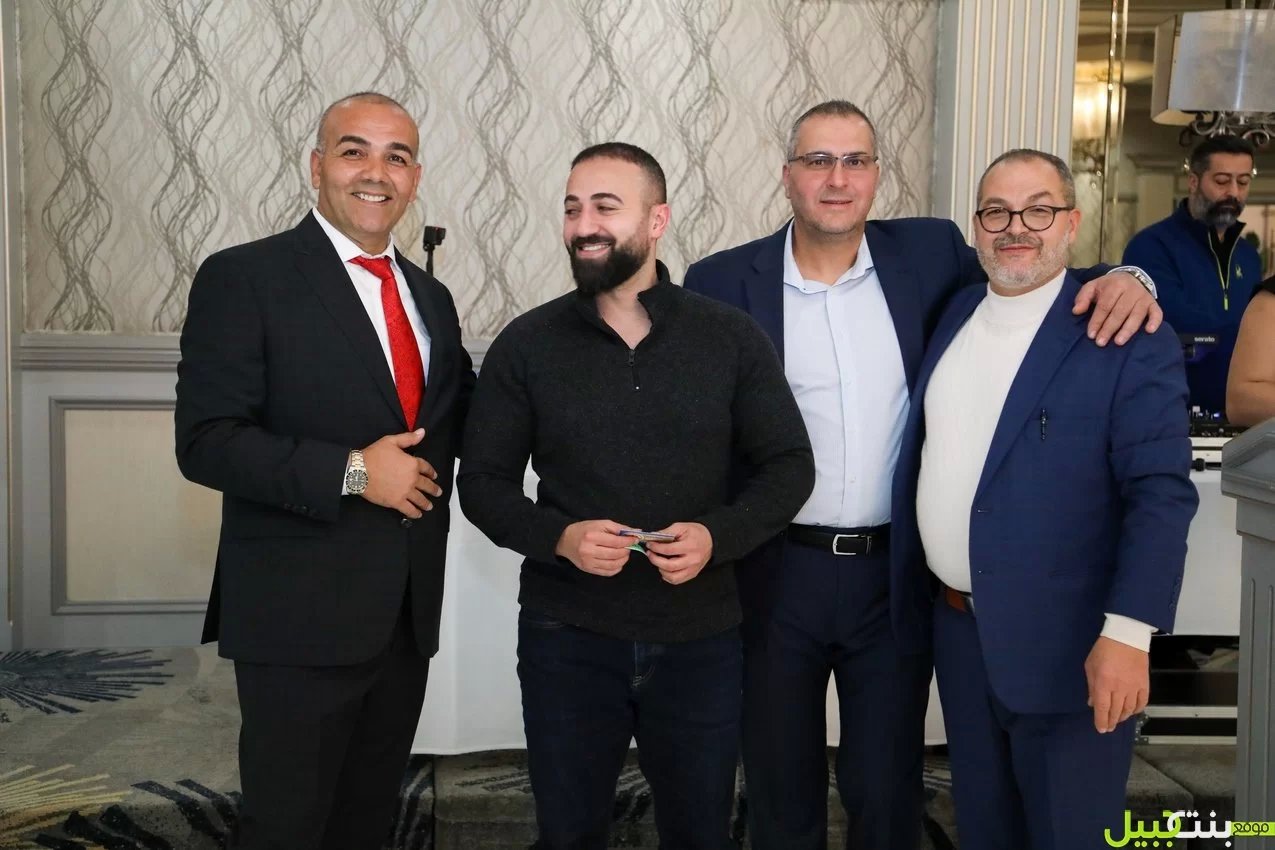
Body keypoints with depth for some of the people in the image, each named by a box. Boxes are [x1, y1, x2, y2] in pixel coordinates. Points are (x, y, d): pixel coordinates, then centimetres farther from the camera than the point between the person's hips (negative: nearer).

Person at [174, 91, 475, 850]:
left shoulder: (431, 297, 11)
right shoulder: (244, 278, -9)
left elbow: (459, 423, 16)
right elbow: (206, 442, -15)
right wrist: (350, 472, -22)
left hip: (407, 615, 6)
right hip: (300, 615, -6)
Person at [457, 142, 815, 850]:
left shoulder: (732, 338, -1)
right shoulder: (526, 345, -2)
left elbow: (789, 466, 3)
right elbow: (483, 481, 1)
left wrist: (717, 535, -15)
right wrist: (559, 537, -17)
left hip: (700, 637, 1)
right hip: (566, 637, 0)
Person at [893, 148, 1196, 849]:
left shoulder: (1130, 339, -13)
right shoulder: (954, 316, 7)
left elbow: (1161, 494, -16)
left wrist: (1129, 633, -23)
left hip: (1067, 644, -6)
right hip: (956, 627, 6)